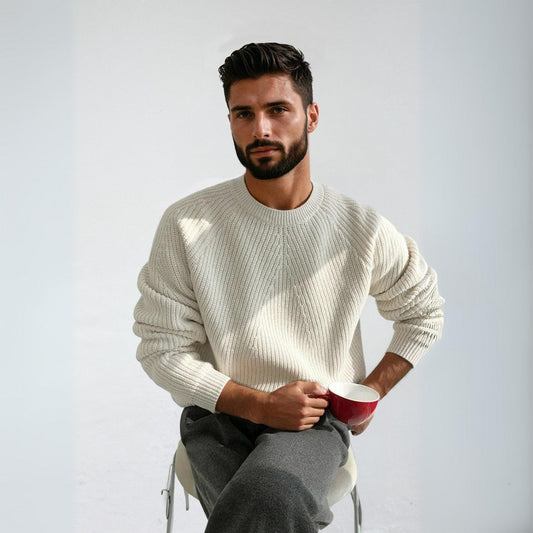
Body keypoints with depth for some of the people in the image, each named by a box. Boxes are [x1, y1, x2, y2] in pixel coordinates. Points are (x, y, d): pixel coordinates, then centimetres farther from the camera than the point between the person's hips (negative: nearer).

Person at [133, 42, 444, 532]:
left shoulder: (363, 230, -2)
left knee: (269, 491, -33)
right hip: (219, 416, 0)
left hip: (316, 421, 0)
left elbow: (424, 315, 15)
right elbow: (162, 350, -4)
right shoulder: (186, 226, -7)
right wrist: (261, 405, -12)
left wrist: (370, 394, 3)